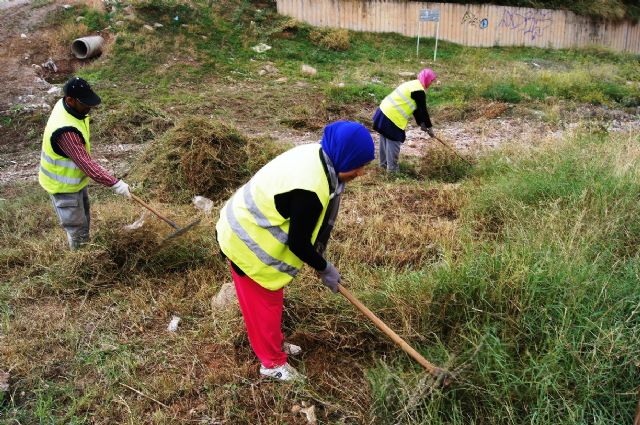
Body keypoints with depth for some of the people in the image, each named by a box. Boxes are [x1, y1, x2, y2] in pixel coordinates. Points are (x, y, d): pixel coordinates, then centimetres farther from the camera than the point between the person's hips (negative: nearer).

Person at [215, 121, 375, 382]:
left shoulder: (317, 155, -7)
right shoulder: (309, 189, -37)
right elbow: (298, 243, -25)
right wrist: (324, 269, -8)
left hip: (251, 227, 9)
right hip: (246, 243, -9)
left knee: (272, 297, 25)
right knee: (262, 304, 8)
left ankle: (273, 343, 45)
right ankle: (272, 363, 28)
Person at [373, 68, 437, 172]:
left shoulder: (413, 85, 18)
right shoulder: (419, 91, -14)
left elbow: (415, 108, 21)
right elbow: (423, 110, -9)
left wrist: (421, 123, 19)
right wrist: (429, 127, 1)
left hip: (384, 111, 10)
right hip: (392, 117, -10)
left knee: (386, 139, 21)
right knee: (394, 142, 0)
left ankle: (384, 163, 34)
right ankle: (392, 168, 8)